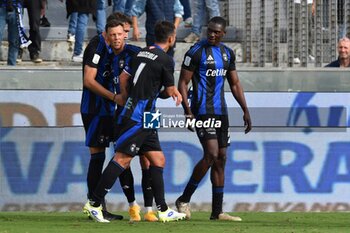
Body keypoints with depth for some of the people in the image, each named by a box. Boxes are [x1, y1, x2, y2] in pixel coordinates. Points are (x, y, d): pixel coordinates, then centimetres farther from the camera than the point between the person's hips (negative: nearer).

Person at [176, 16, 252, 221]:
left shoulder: (228, 54, 12)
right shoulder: (197, 52, -8)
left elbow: (235, 84, 20)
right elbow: (183, 82, -8)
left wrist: (245, 110, 13)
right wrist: (187, 110, -18)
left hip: (221, 111, 7)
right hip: (202, 110, -7)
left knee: (221, 158, 6)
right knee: (211, 154, -17)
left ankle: (217, 211, 9)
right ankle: (184, 200, -4)